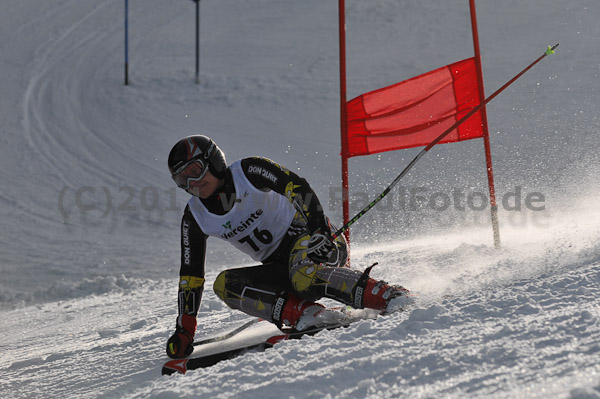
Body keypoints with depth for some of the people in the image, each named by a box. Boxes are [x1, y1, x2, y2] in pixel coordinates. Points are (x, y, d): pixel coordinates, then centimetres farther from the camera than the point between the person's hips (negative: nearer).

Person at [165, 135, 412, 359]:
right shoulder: (195, 217, 4)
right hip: (279, 265, 6)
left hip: (307, 239, -6)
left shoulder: (248, 171, -10)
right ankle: (302, 312, -32)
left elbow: (298, 189, -18)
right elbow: (190, 275, 6)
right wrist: (184, 328, -1)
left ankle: (387, 295, -39)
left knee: (302, 274, -39)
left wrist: (320, 231, -32)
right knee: (223, 284, -17)